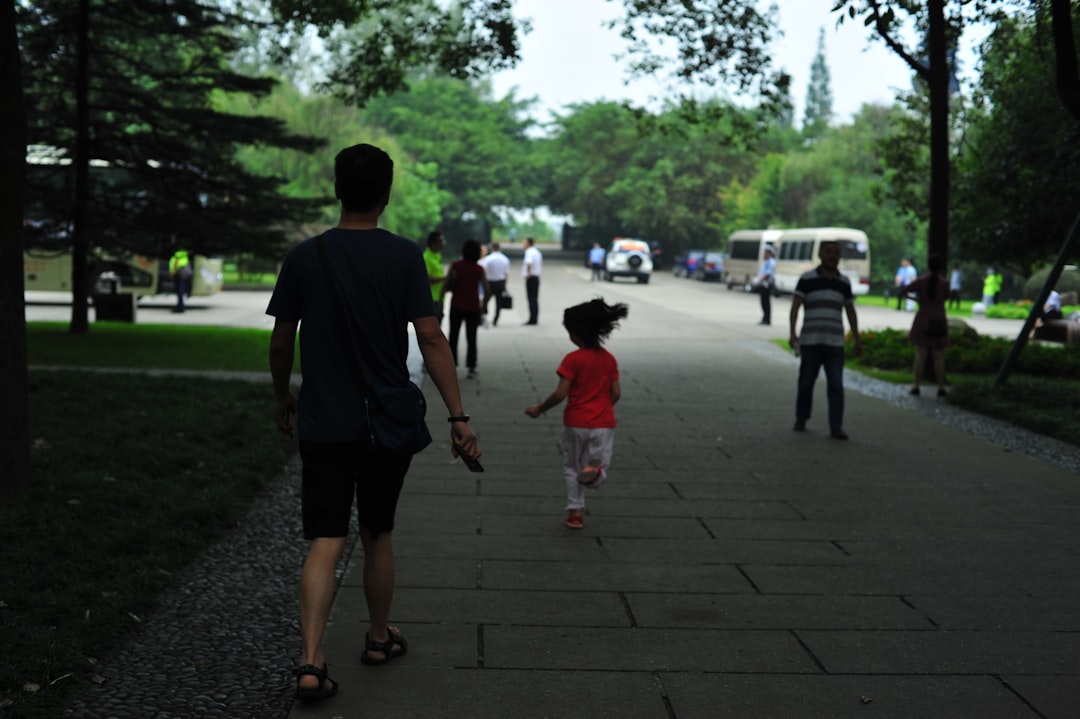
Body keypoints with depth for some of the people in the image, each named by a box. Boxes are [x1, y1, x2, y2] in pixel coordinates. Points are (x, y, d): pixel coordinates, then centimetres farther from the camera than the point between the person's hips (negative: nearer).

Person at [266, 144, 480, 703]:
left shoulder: (303, 257, -2)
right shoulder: (404, 257, -6)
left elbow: (280, 342, 3)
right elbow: (430, 339, -11)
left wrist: (282, 400, 20)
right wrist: (458, 416, -8)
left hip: (322, 425, 0)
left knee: (325, 542, 0)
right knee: (378, 535, 17)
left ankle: (311, 662, -13)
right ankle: (379, 638, 32)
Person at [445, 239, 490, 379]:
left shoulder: (455, 266, -6)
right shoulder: (479, 269, -5)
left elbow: (446, 286, -11)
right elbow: (487, 291, -7)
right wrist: (484, 306, 6)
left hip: (456, 306, 0)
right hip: (473, 308, 0)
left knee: (453, 337, 8)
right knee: (471, 338, 9)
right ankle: (471, 368, 7)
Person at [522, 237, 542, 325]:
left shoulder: (529, 252, -15)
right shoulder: (537, 252, 15)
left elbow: (529, 264, -33)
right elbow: (541, 264, 25)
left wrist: (528, 273, -22)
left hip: (530, 278, -9)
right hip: (537, 277, 9)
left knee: (531, 299, -7)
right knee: (535, 299, 12)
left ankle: (532, 319, -7)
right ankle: (535, 319, 14)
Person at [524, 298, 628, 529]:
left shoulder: (573, 360, -11)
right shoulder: (609, 359, 3)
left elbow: (560, 394, -15)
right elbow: (616, 393, 4)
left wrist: (539, 409, -2)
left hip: (576, 423, -3)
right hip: (604, 423, 3)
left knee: (572, 468, 17)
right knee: (597, 477, 5)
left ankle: (575, 512, 16)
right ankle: (595, 468, -30)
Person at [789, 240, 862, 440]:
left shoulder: (844, 282, 10)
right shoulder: (807, 279, -1)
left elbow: (850, 311, 16)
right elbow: (795, 306, -4)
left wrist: (857, 339, 14)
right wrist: (792, 333, -15)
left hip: (835, 343, 2)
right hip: (810, 341, -2)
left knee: (836, 385, -6)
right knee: (806, 383, 7)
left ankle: (836, 427, -8)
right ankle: (801, 419, 26)